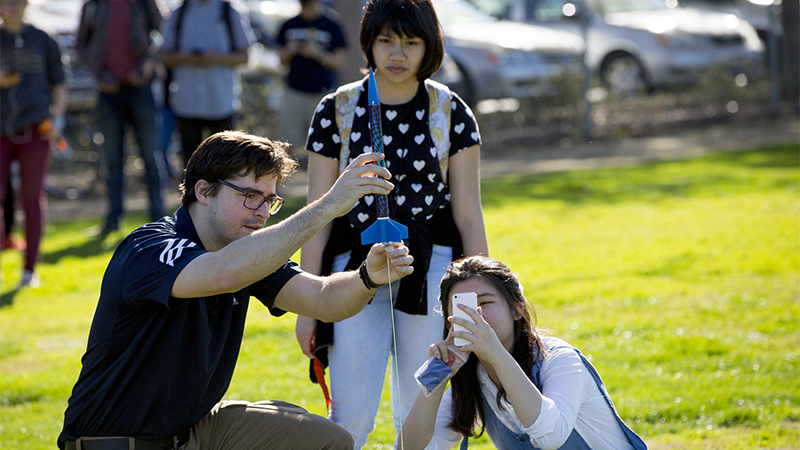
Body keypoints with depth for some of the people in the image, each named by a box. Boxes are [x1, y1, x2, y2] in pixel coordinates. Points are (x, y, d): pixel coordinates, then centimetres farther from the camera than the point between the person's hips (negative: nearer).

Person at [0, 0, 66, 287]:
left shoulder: (42, 41, 9)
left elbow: (58, 84, 13)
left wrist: (57, 119, -1)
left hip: (34, 129, 0)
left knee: (32, 198, -1)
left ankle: (30, 269, 6)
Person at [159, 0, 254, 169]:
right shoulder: (178, 14, 11)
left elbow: (243, 56, 6)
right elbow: (165, 56, 12)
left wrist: (219, 58, -12)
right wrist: (184, 57, -9)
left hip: (221, 102, -1)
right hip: (186, 102, 1)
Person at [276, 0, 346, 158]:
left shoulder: (331, 25, -1)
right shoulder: (289, 26, 8)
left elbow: (338, 63, -2)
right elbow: (282, 60, 16)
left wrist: (317, 53, -17)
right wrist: (289, 51, -6)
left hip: (323, 91, -3)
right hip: (295, 92, 3)